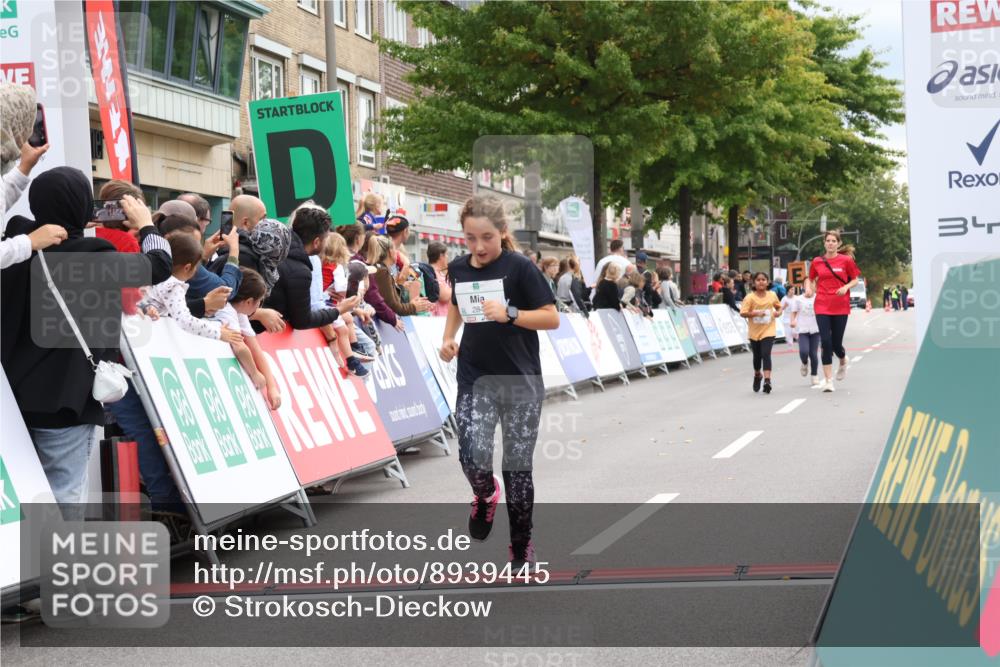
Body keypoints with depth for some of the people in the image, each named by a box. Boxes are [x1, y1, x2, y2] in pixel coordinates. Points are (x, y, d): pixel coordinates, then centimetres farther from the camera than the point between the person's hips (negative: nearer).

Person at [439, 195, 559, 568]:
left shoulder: (520, 267, -10)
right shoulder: (459, 268, 3)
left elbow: (552, 318, -10)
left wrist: (510, 314, -24)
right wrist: (448, 338, 7)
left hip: (521, 383, -2)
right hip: (475, 380, 2)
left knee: (517, 467, 2)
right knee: (472, 458, -16)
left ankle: (521, 545, 22)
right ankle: (485, 495, 21)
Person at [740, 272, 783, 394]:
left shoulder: (772, 295, 0)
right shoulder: (750, 297, -9)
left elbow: (778, 306, 17)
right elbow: (743, 313, -13)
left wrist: (778, 312, -5)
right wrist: (755, 313, -27)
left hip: (768, 331, -1)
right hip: (754, 332, 1)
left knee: (766, 354, -16)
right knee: (757, 356, 15)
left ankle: (767, 380, -22)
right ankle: (757, 376, 41)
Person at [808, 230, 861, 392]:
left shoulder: (846, 260, -1)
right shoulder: (817, 261, 4)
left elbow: (855, 280, 5)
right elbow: (811, 279, 18)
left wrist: (846, 287, -14)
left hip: (841, 307, -1)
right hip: (822, 307, 1)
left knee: (836, 343, 3)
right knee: (826, 342, -8)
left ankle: (843, 362, 40)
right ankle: (828, 380, -2)